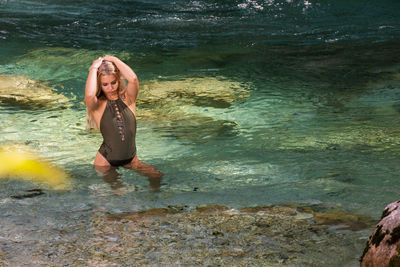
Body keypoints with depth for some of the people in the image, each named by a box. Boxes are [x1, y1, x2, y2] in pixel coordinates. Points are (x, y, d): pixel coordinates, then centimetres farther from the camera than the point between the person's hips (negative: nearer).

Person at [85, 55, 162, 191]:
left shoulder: (128, 98, 3)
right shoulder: (98, 105, -3)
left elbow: (133, 79, -20)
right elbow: (89, 96, -29)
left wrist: (114, 59, -8)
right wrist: (94, 68, -16)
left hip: (131, 159, 3)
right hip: (105, 162, -3)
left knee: (158, 176, -10)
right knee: (116, 187, -25)